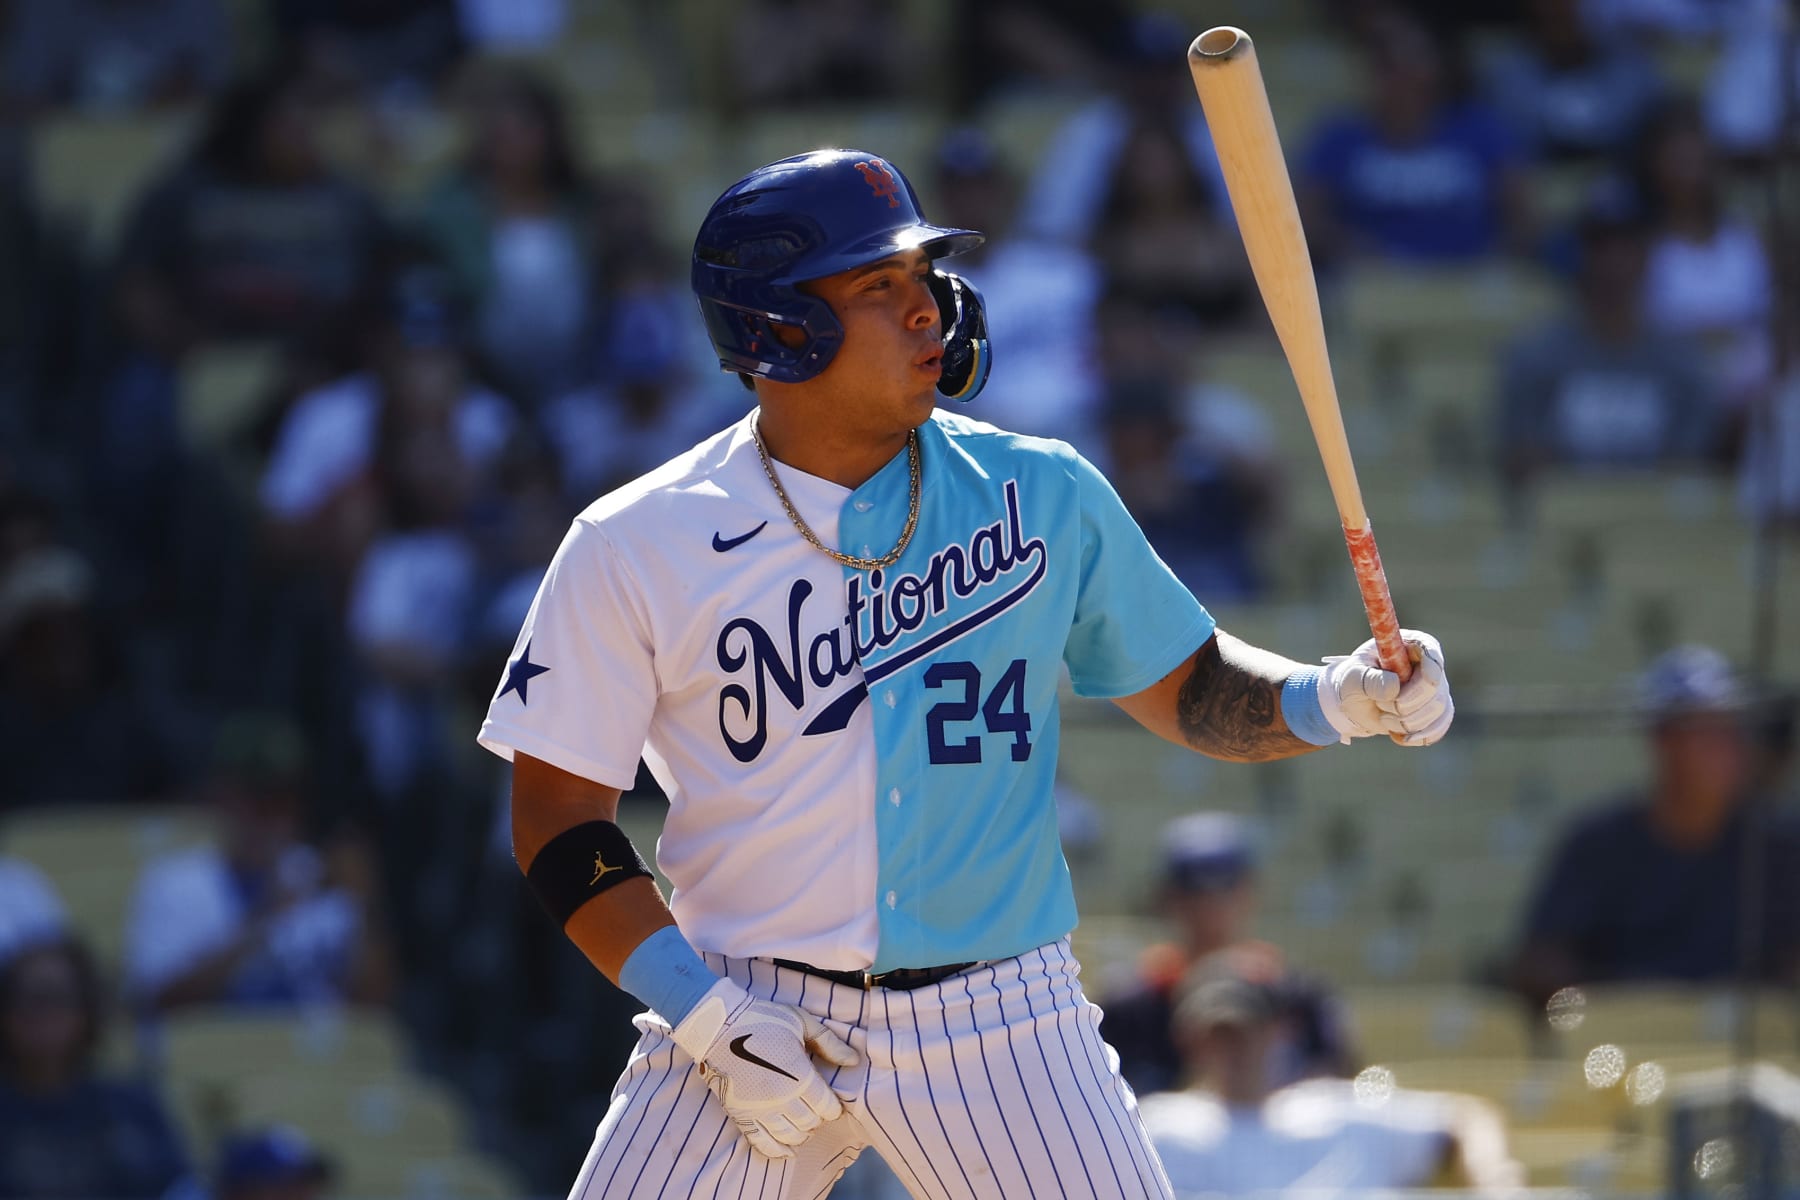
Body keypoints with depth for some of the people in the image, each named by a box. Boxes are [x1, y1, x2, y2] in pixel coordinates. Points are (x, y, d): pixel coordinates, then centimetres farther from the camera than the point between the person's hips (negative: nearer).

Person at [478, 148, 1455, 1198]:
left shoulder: (1044, 499, 3)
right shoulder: (636, 547, -3)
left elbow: (1188, 689, 12)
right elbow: (560, 815, 0)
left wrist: (1335, 699, -8)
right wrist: (706, 1015, -10)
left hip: (1001, 1025, 1)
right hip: (749, 1013, -1)